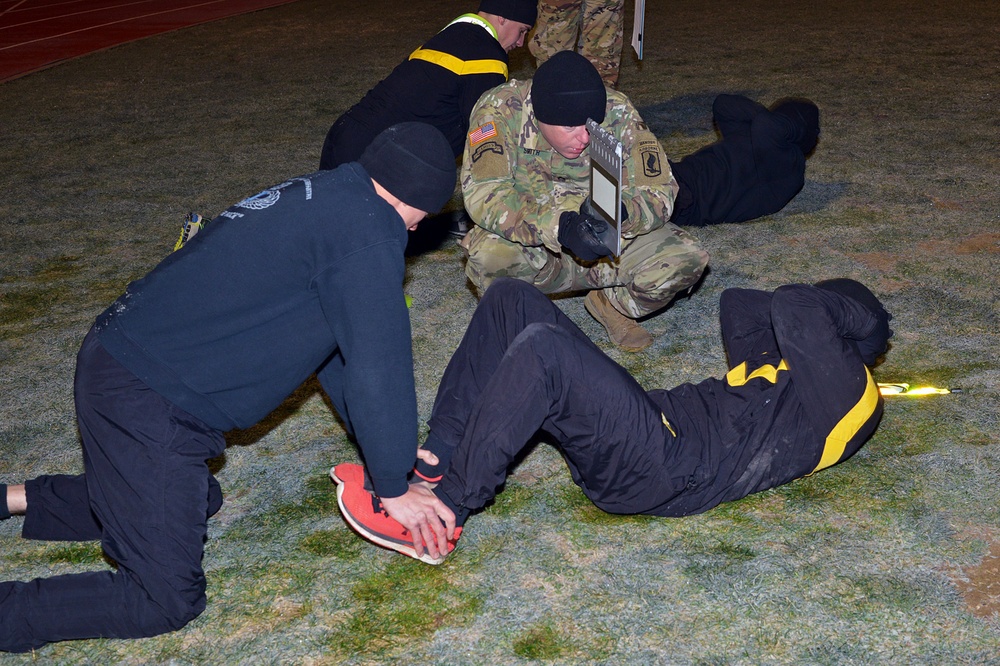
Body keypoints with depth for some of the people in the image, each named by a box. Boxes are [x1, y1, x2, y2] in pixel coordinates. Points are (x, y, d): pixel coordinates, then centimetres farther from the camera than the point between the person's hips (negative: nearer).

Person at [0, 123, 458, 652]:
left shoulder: (319, 195, 17)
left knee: (198, 504, 30)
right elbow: (378, 363, -13)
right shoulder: (369, 229, -14)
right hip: (147, 403, -10)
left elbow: (335, 339, 25)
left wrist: (384, 442, 28)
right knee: (168, 600, -5)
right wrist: (394, 488, 0)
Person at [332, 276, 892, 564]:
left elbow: (793, 309, -19)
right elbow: (737, 303, 40)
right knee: (510, 301, 1)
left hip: (662, 470, -10)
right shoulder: (780, 363, 28)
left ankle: (441, 519, -22)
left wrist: (840, 309, 3)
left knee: (542, 349, -33)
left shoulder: (843, 391, -3)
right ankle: (434, 468, -5)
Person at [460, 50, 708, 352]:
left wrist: (620, 211, -39)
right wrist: (559, 226, -46)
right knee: (487, 252, -35)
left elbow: (660, 192, -15)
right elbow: (482, 194, -33)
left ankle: (612, 303, 10)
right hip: (532, 247, -2)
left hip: (608, 245, 2)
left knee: (686, 259, -22)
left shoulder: (617, 112, -17)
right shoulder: (501, 110, -22)